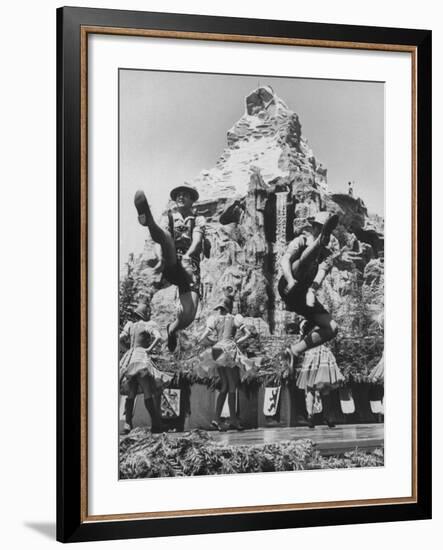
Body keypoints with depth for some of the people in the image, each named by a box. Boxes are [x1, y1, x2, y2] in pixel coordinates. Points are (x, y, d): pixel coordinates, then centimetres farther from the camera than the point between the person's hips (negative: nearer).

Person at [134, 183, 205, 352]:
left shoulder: (198, 220, 18)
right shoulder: (168, 218, 20)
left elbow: (197, 240, -4)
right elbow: (159, 241, 2)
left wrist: (188, 255, -26)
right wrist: (160, 257, -22)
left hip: (190, 267, 0)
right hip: (171, 265, 0)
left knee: (188, 316, -18)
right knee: (166, 237, -33)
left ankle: (172, 329, 16)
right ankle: (149, 222, -68)